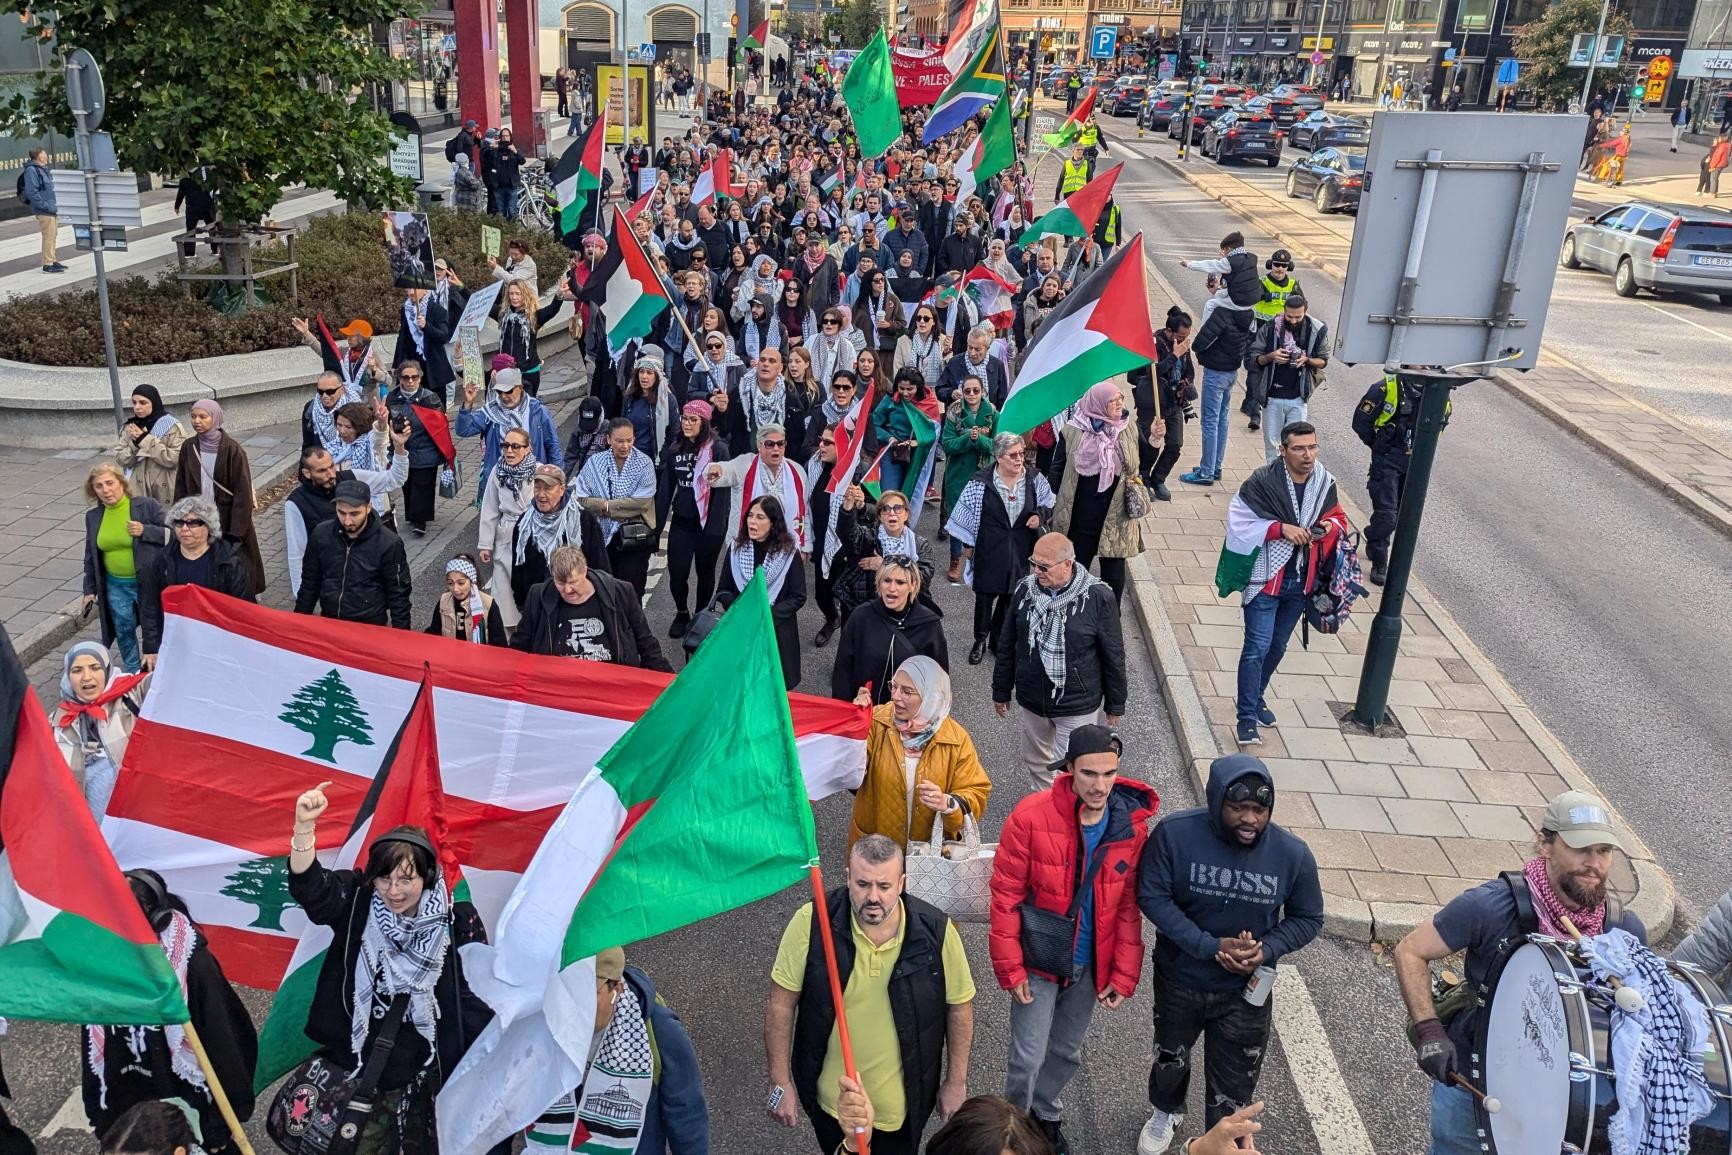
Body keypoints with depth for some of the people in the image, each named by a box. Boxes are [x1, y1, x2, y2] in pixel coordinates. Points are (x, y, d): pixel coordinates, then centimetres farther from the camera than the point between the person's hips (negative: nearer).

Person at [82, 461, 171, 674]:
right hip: (115, 586, 4)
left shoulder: (146, 506, -11)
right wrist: (89, 590, 12)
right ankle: (133, 673, 30)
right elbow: (91, 556, 13)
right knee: (124, 631, 12)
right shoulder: (93, 516, 4)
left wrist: (145, 531, -24)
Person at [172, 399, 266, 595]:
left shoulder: (232, 450, -11)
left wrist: (236, 531, -16)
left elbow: (243, 492, -12)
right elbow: (181, 488, 9)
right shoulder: (188, 447, 3)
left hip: (227, 518, -4)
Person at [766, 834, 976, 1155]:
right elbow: (782, 1003, -12)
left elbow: (959, 1005, -5)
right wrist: (781, 1083, -8)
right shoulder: (812, 922, -22)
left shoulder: (936, 931, -20)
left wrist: (956, 1082, 1)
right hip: (829, 1099, 1)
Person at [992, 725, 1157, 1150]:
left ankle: (1044, 1111, 49)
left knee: (1067, 1053, 21)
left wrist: (1123, 975, 0)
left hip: (1089, 965, 4)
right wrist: (1011, 968, -13)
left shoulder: (1133, 825, -10)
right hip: (1039, 960, -3)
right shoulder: (1032, 815, -21)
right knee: (1028, 1058, 1)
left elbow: (1129, 907, -1)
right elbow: (1006, 895, -14)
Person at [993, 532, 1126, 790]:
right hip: (1030, 701, 4)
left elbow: (1113, 655, -7)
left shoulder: (1098, 597, -18)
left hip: (1078, 705, -4)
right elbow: (1007, 646, 5)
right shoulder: (1025, 590, -7)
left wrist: (1115, 703, 0)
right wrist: (1001, 691, 11)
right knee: (1035, 762, 21)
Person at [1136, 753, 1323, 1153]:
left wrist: (1267, 950, -23)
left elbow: (1308, 919, -5)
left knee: (1231, 1096, 12)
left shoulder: (1293, 854, -19)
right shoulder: (1175, 834, -25)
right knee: (1170, 1059, 29)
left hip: (1244, 993, 0)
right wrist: (1210, 946, -28)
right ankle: (1165, 1112, 62)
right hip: (1178, 980, 1)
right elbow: (1152, 896, -20)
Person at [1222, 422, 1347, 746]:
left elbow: (1339, 518, 14)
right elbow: (1239, 521, -17)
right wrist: (1281, 528, -26)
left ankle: (1255, 697, 38)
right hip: (1266, 578, -6)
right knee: (1257, 647, -7)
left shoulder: (1324, 483, 0)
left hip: (1301, 581, 6)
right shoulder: (1263, 482, -16)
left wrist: (1331, 525, -10)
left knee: (1278, 646, 19)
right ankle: (1247, 718, 0)